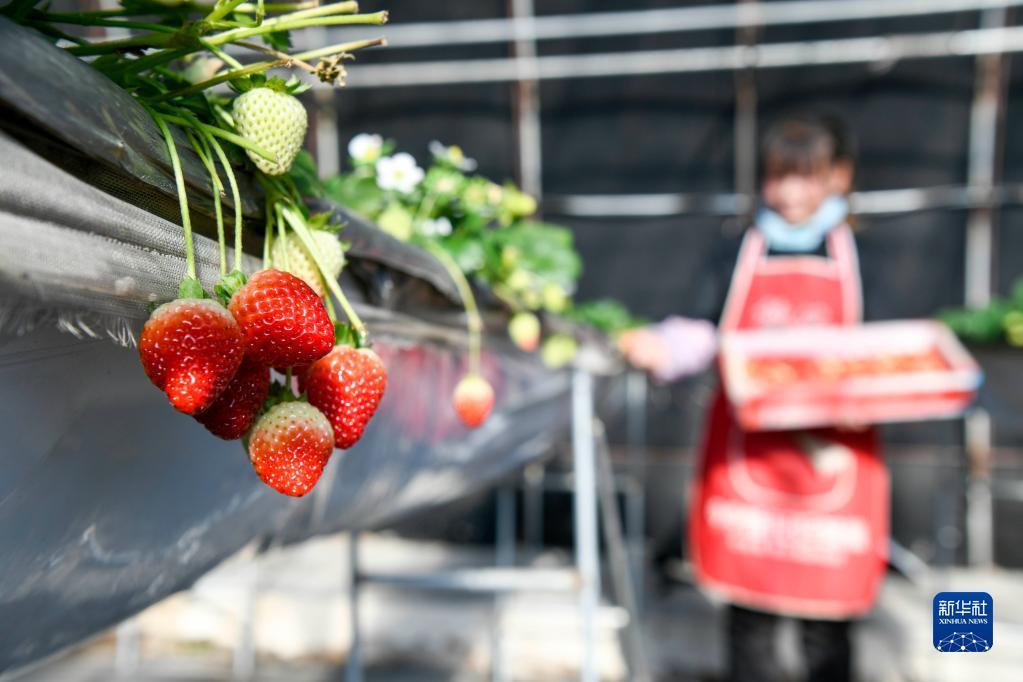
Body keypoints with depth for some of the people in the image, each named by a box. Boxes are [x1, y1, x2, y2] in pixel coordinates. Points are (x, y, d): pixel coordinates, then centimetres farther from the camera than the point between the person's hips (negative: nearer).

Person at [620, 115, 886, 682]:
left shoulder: (858, 254, 7)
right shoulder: (741, 252, 7)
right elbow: (704, 334, 3)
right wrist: (661, 347, -16)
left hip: (833, 456, 0)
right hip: (748, 455, 1)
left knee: (827, 617, 8)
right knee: (749, 612, 9)